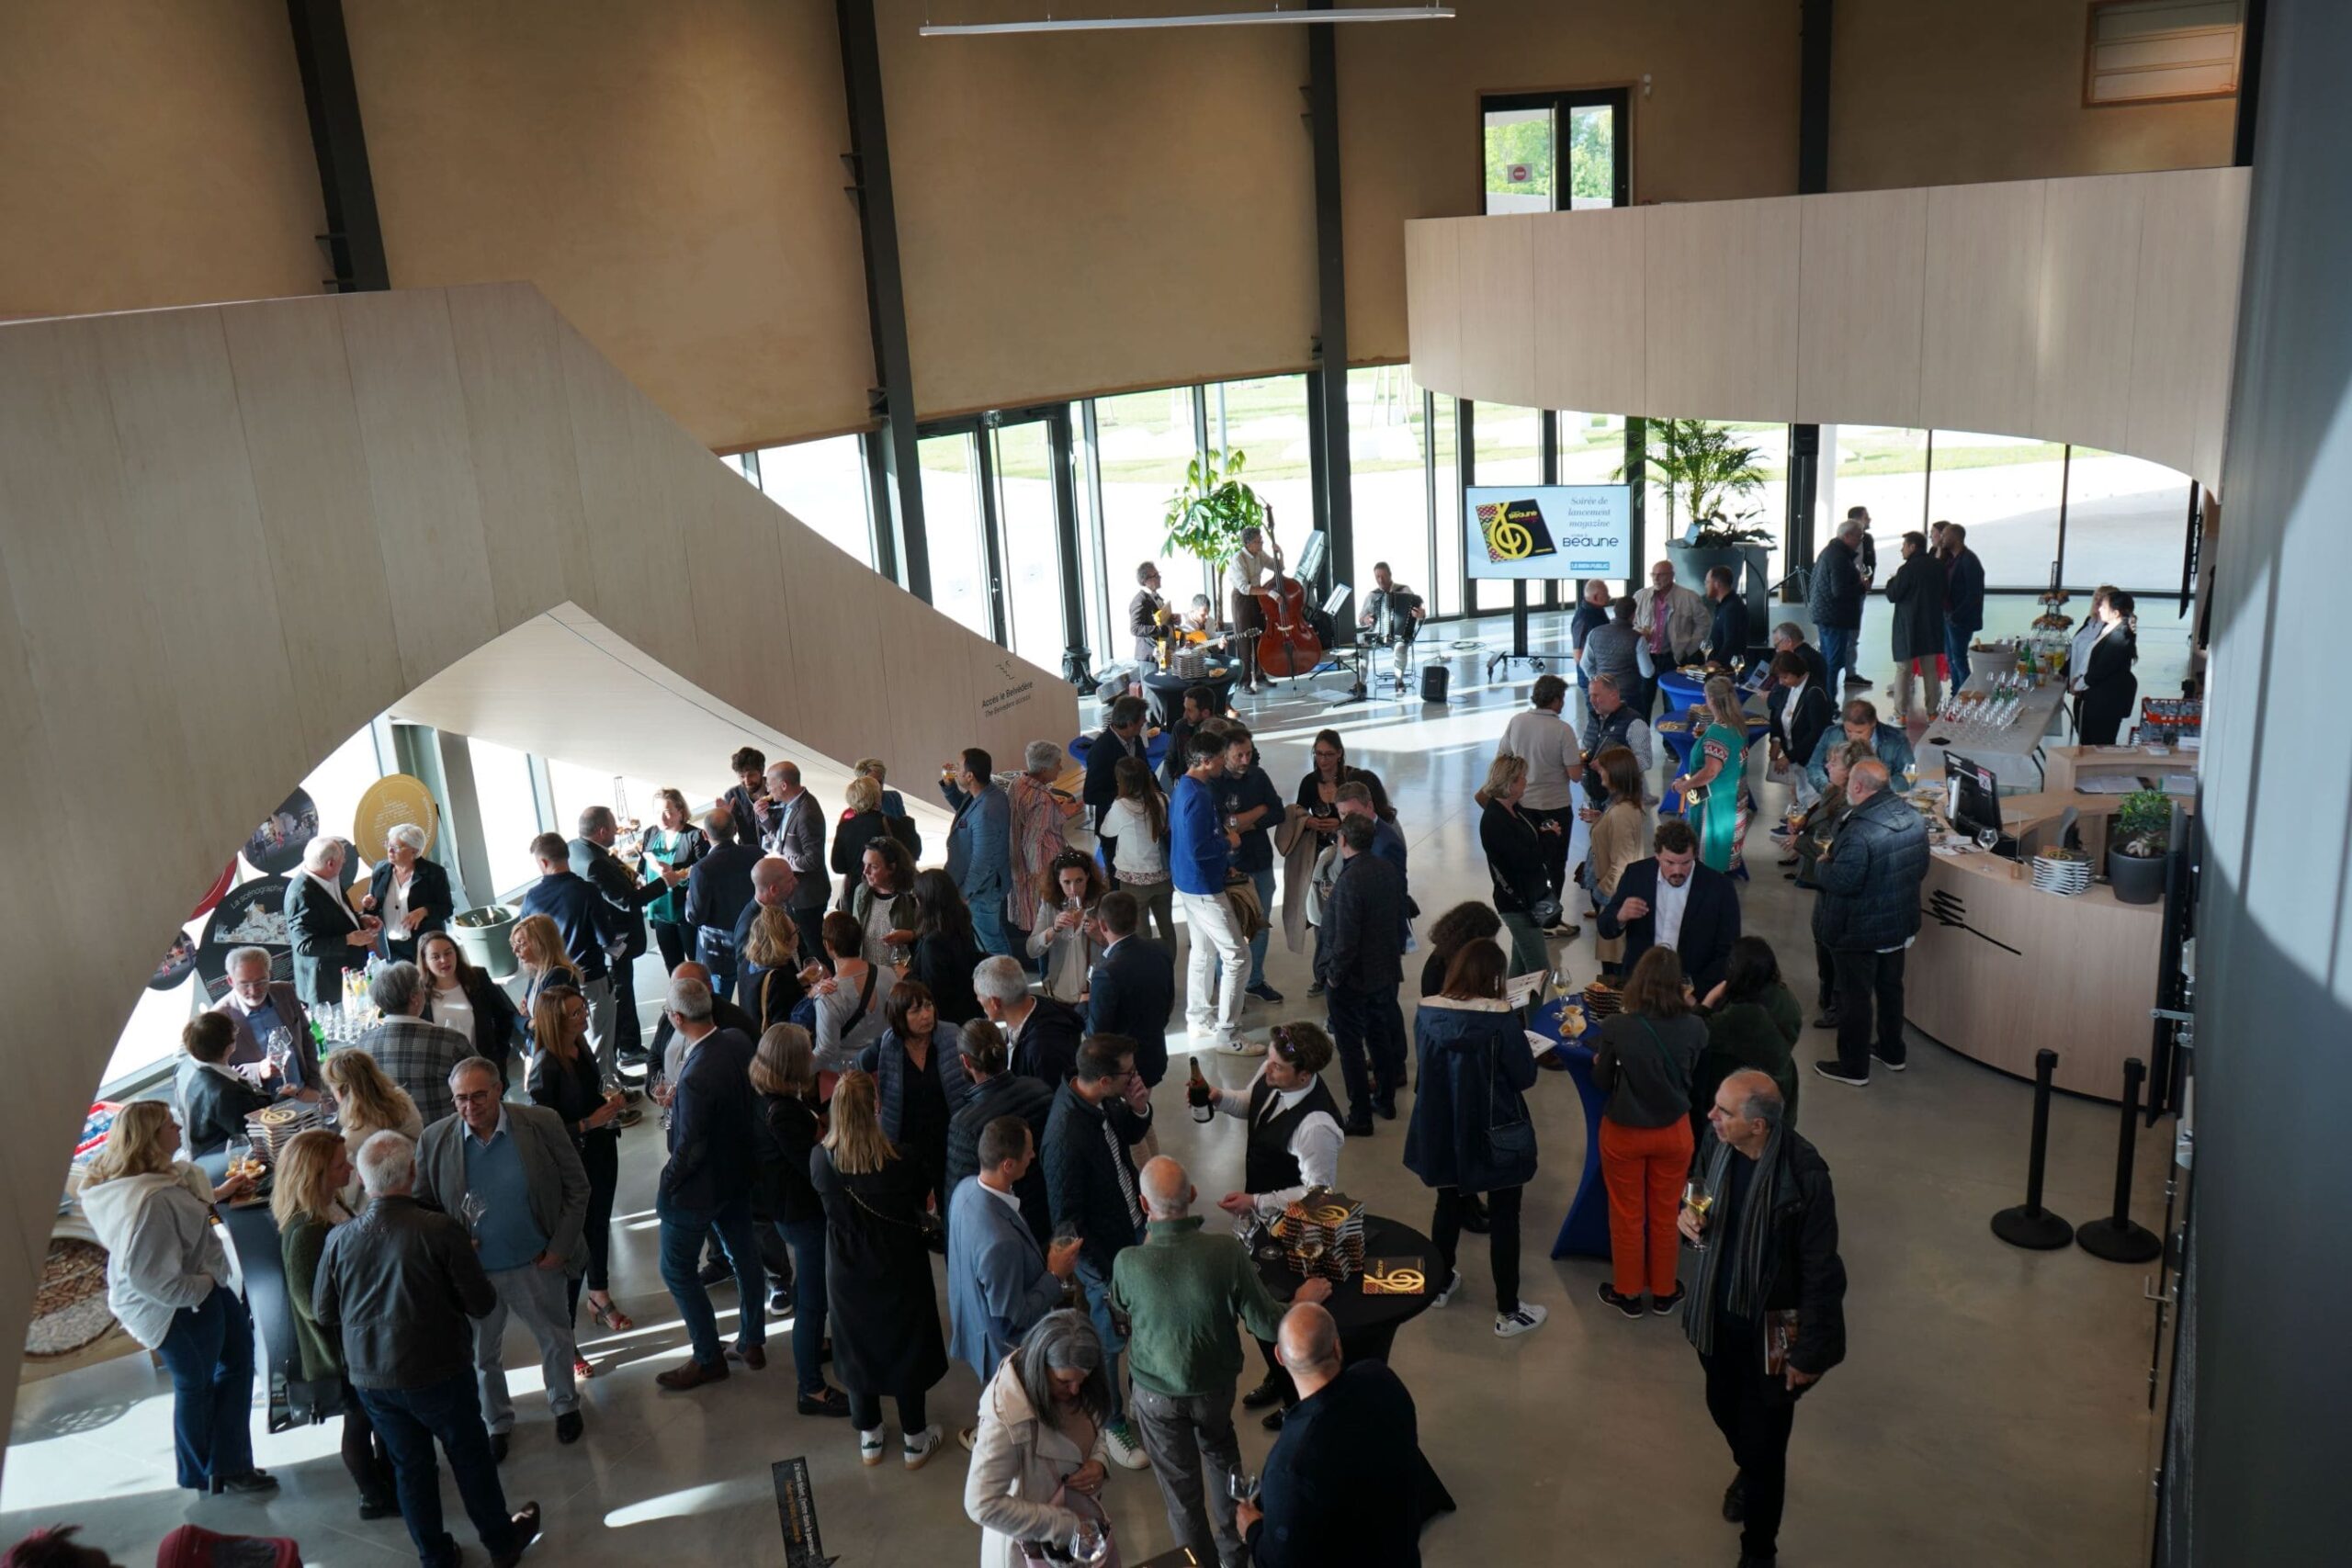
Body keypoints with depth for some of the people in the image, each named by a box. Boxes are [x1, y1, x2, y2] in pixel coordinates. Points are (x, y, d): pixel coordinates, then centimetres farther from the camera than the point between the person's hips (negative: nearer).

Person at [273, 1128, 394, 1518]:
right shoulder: (305, 1232, -32)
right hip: (341, 1343, -8)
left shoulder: (334, 1207, -5)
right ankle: (375, 1497, 30)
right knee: (361, 1417, 11)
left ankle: (388, 1472, 45)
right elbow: (311, 1302, -27)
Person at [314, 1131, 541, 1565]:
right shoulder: (441, 1231, -22)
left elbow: (323, 1314, 2)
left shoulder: (339, 1239, -11)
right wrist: (467, 1259, 3)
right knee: (471, 1456, 16)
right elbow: (482, 1304, -15)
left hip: (370, 1378, 3)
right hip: (437, 1372, -3)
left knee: (410, 1465, 19)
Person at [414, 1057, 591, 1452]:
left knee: (556, 1340, 19)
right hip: (473, 1269, 1)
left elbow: (576, 1187, -6)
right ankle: (496, 1423, 42)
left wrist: (560, 1246, -9)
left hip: (537, 1262, -1)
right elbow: (422, 1206, 2)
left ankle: (565, 1404, 45)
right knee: (482, 1353, 18)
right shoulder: (434, 1140, -10)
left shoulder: (542, 1124, -14)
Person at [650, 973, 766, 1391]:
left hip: (700, 1185, -8)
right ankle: (752, 1343, 38)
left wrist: (665, 1190, -10)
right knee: (744, 1253, 22)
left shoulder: (696, 1077, -35)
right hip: (741, 1170, 8)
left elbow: (690, 1149, -27)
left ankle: (708, 1358, 24)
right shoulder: (738, 1042, -11)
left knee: (678, 1270, 12)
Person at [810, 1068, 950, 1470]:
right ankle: (915, 1441, 31)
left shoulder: (820, 1160, -21)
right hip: (898, 1271, -2)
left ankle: (869, 1437, 37)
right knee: (907, 1348, 17)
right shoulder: (900, 1161, -28)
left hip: (847, 1273, 2)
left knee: (858, 1349, 22)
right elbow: (921, 1199, -9)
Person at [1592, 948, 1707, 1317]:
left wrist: (1599, 1062, 14)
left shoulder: (1616, 1026, -22)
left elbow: (1601, 1082, -8)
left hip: (1624, 1133, -2)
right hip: (1673, 1132, 2)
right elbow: (1691, 1074, 1)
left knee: (1627, 1216, 19)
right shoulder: (1694, 1026, -18)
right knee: (1664, 1215, 21)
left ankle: (1628, 1293, 35)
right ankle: (1663, 1293, 38)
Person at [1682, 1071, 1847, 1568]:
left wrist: (1808, 1352, -14)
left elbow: (1821, 1271, -20)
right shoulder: (1717, 1142, -13)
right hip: (1717, 1311, 6)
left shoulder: (1803, 1176, -30)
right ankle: (1748, 1471, 60)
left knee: (1764, 1445, 7)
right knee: (1723, 1409, 27)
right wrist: (1688, 1214, -15)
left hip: (1770, 1325, -5)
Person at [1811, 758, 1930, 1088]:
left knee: (1855, 996, 6)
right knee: (1890, 987, 23)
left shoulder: (1860, 829, -30)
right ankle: (1893, 1053, 39)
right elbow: (1921, 869, 8)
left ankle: (1854, 1067, 17)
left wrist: (1822, 864, -11)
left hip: (1858, 931, -8)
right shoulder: (1913, 817, -2)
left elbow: (1842, 881, -31)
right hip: (1900, 923, 8)